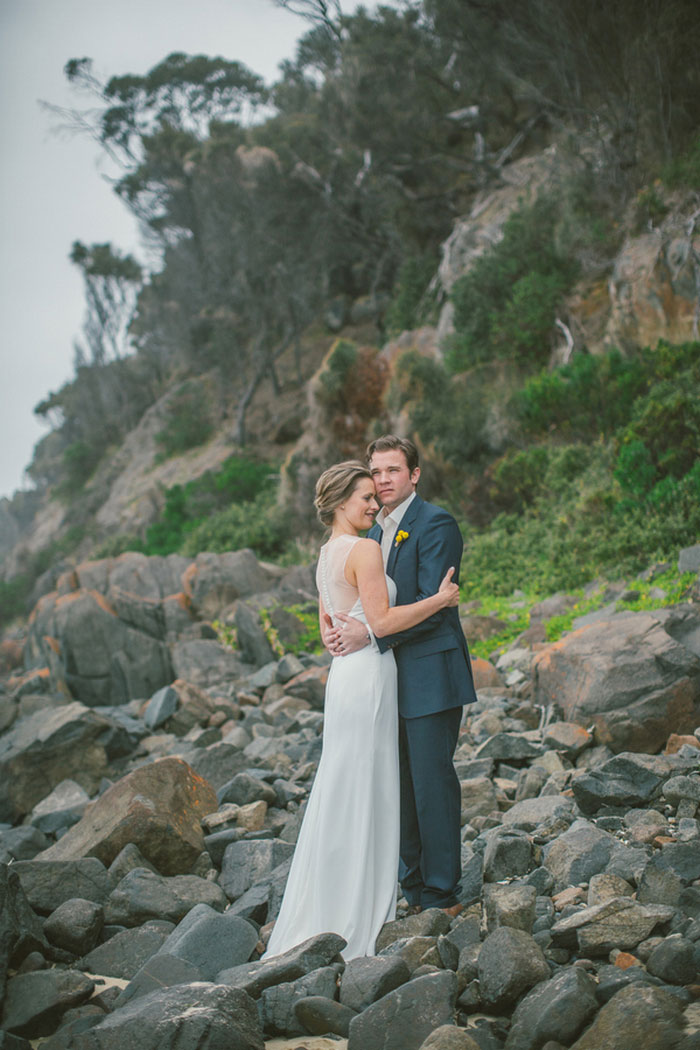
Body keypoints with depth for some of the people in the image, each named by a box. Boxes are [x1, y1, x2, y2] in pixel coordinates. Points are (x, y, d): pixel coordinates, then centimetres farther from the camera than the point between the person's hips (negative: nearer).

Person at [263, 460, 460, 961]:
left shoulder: (327, 554, 14)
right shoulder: (365, 549, -14)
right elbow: (381, 620, -19)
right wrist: (438, 599, -12)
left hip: (344, 673, 9)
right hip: (368, 676, -9)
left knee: (343, 793, 15)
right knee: (364, 794, -1)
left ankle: (327, 908, 24)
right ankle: (356, 915, 8)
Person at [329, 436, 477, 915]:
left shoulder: (436, 524, -11)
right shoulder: (378, 530, 16)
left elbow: (432, 605, -19)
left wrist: (371, 635, -22)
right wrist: (345, 631, -1)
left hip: (430, 677, -8)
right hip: (392, 679, 8)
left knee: (432, 783, -2)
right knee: (401, 785, 14)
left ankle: (441, 897, 9)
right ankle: (413, 888, 26)